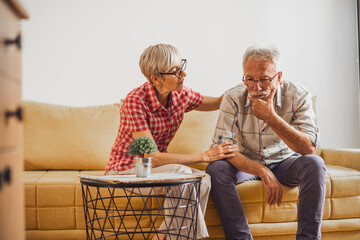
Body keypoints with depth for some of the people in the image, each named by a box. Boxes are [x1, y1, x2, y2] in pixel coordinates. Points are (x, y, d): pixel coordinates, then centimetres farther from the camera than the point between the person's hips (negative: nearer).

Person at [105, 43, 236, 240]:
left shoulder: (181, 95, -4)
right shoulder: (135, 101, -23)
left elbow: (219, 102, 15)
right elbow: (152, 158, -27)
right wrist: (205, 156, -26)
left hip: (152, 168, 6)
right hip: (125, 170, -6)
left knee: (203, 181, -23)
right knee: (181, 173, -33)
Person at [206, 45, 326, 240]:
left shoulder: (298, 96, -17)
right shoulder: (233, 98, -16)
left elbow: (309, 148, -27)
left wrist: (271, 117, -37)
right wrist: (262, 172, -35)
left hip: (285, 162, 0)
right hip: (246, 164, 0)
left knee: (314, 163, -30)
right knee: (216, 168, -29)